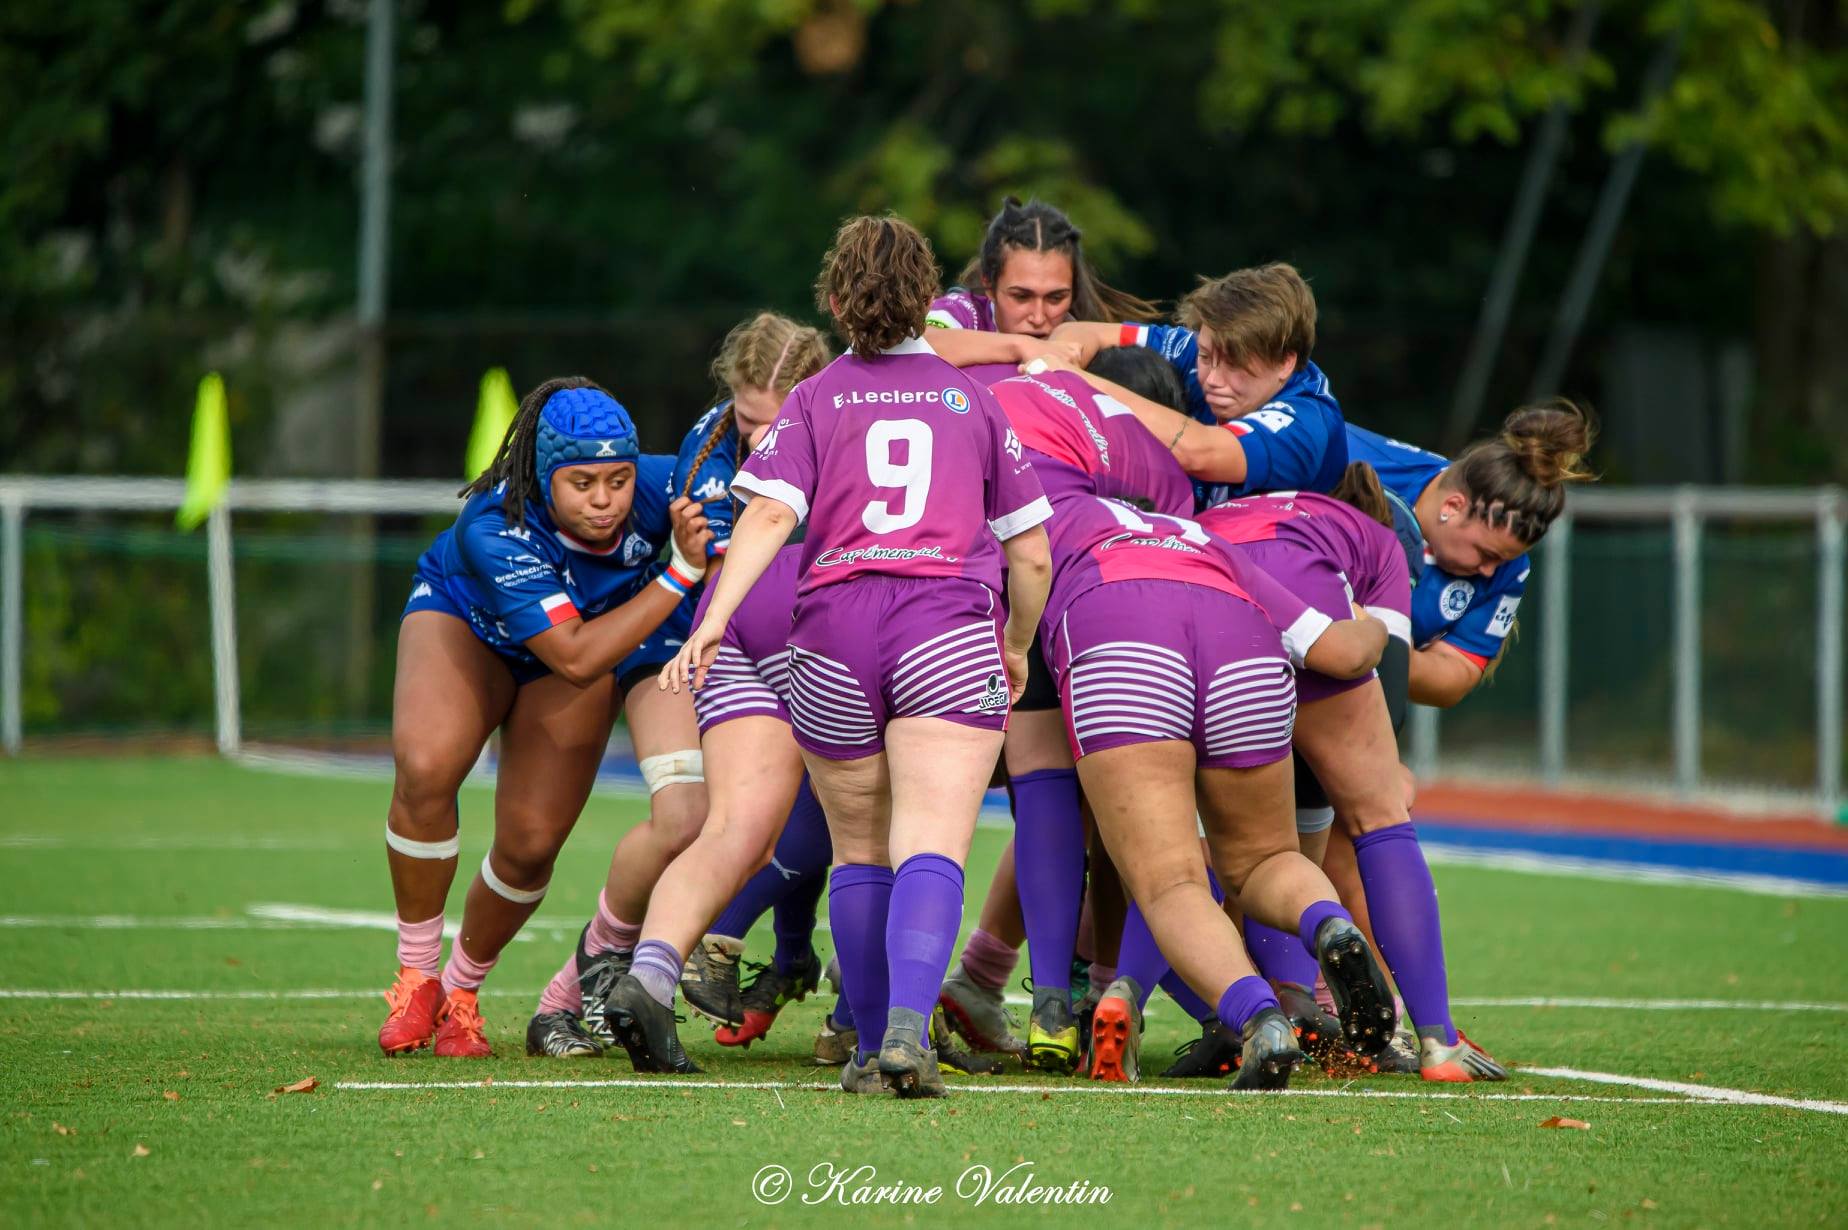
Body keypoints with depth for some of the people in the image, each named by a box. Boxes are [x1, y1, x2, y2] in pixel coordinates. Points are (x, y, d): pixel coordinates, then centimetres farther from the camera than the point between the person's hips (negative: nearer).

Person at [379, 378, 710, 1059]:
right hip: (461, 622, -3)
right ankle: (415, 978, -9)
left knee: (530, 842, -9)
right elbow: (575, 655, -44)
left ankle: (461, 989, 18)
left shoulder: (658, 491, -33)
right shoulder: (493, 530, -41)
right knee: (424, 770, -29)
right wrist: (680, 575, -48)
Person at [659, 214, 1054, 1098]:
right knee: (932, 849, -11)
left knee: (859, 852, 15)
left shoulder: (814, 401, 13)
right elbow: (1030, 556, 17)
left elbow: (770, 515, -4)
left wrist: (712, 622, -10)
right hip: (950, 629, -1)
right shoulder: (974, 401, 17)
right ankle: (909, 1028, -31)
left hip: (833, 633, 1)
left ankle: (870, 1047, 17)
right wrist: (1017, 648, 33)